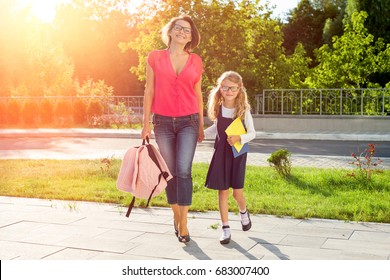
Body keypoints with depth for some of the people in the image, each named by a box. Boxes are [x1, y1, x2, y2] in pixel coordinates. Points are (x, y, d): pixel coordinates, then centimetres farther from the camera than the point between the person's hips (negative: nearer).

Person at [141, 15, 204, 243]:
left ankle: (183, 224, -4)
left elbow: (197, 94, 12)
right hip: (163, 122, 0)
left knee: (183, 171, -11)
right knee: (170, 172, 7)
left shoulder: (196, 61, 5)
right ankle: (176, 216, 24)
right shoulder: (155, 57, 2)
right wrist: (146, 124, 1)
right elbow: (149, 91, 4)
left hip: (188, 122, 0)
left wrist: (201, 126, 14)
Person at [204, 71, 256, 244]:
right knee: (222, 191, 2)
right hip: (221, 152, 2)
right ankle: (225, 228, 11)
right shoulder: (218, 108, -1)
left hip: (238, 153, -2)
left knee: (237, 192, -1)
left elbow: (252, 133, -7)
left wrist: (240, 138, -24)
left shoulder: (243, 109, -11)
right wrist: (202, 134, 5)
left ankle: (243, 211, 34)